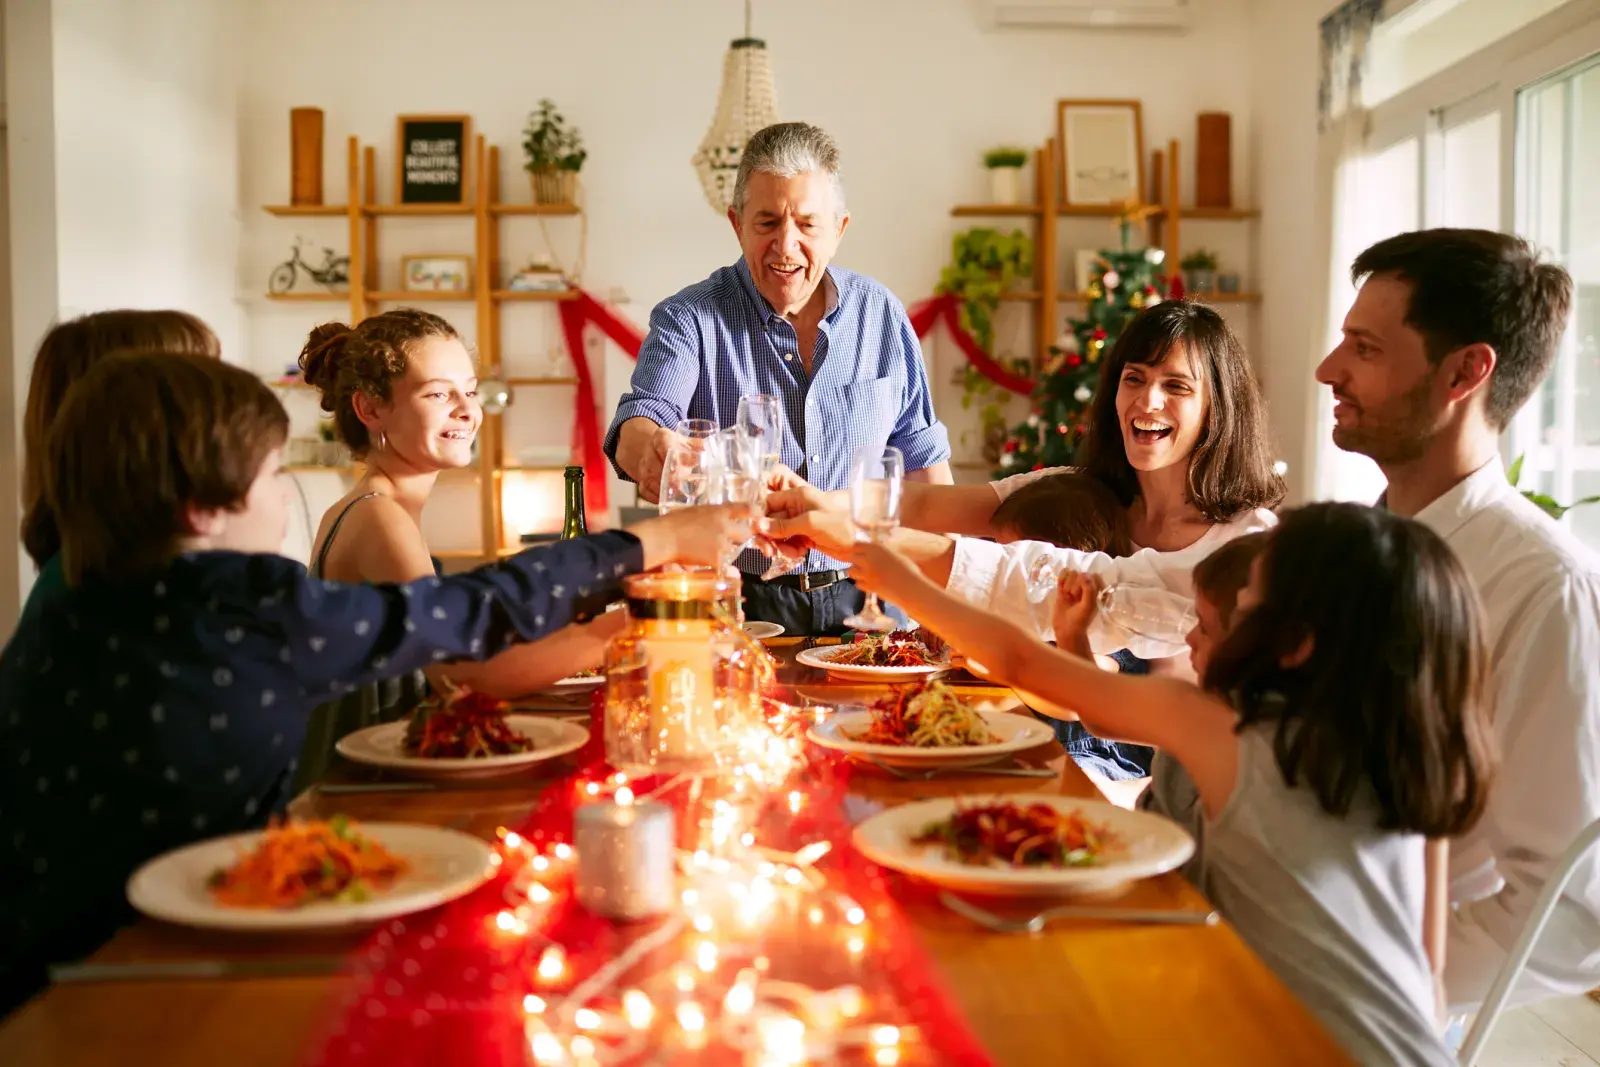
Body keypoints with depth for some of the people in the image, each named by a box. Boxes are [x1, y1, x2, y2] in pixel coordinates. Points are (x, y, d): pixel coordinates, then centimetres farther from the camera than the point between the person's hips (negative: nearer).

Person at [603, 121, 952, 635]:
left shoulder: (880, 314, 9)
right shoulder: (688, 320, 0)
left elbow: (922, 457, 16)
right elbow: (639, 422, -15)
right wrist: (652, 448, -40)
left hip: (860, 602, 3)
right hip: (739, 605, -2)